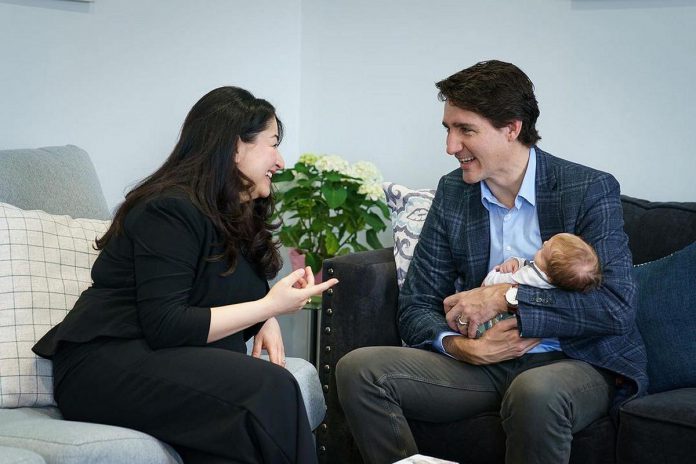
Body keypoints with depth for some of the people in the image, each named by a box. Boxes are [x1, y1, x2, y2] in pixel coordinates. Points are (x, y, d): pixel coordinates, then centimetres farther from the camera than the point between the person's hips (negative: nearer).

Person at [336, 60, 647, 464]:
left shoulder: (591, 190, -7)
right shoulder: (452, 192, 7)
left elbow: (618, 306, -17)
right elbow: (416, 308, 7)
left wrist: (505, 297, -19)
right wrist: (464, 347, -15)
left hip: (576, 362, -4)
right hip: (485, 359, 4)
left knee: (534, 392, -40)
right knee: (358, 369, -17)